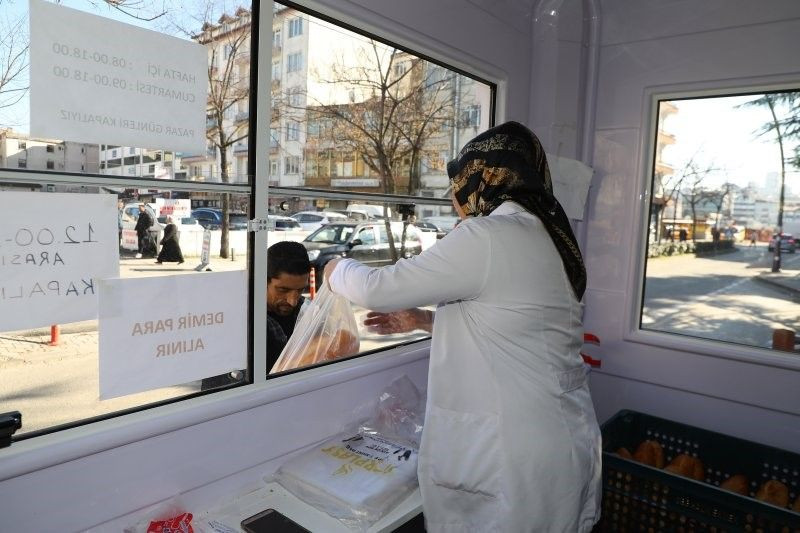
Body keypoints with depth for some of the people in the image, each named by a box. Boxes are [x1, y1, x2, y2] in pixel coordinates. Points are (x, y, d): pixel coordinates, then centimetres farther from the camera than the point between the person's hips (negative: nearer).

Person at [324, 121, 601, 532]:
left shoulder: (486, 237, -20)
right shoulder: (541, 236, 7)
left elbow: (378, 290, -15)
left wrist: (338, 270, 6)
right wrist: (422, 320, 17)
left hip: (519, 455, -8)